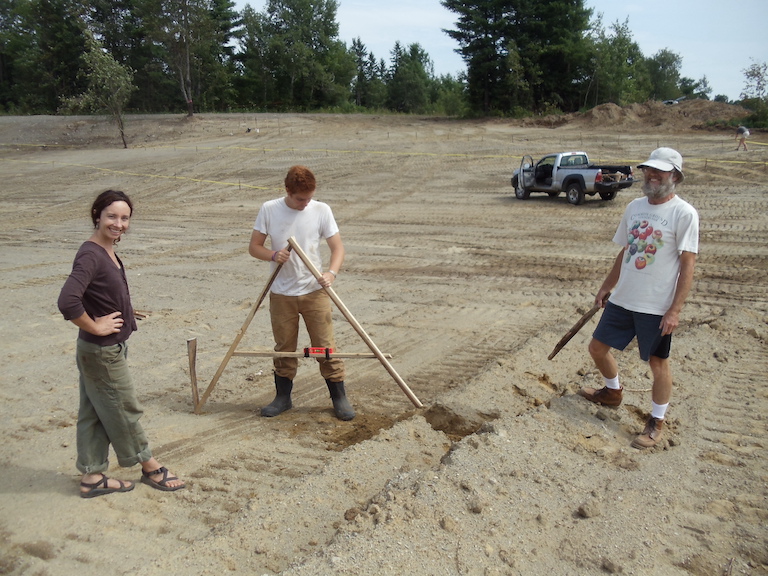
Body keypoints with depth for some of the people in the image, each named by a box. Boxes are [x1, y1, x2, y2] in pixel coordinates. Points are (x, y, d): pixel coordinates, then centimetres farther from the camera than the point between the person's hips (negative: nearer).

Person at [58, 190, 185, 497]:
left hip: (109, 348, 9)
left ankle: (92, 477, 30)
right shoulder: (90, 256, -24)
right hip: (102, 352, -9)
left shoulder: (107, 252, 6)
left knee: (95, 413, 17)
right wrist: (95, 328, -23)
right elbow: (68, 302, -36)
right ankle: (151, 468, 26)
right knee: (124, 411, 8)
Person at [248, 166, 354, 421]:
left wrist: (332, 272, -22)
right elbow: (254, 246, 2)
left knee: (326, 346, 3)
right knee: (284, 348, 12)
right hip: (281, 293, 1)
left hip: (315, 291, -1)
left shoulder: (321, 210, -5)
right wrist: (273, 255, -19)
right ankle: (283, 397, 28)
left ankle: (339, 397, 16)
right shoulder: (269, 210, -3)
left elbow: (337, 247, -3)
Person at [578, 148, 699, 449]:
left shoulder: (684, 214, -13)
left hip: (657, 307, -7)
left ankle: (656, 423, 26)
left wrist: (675, 310, -18)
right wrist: (606, 286, 18)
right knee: (597, 347, 16)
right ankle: (612, 392, 43)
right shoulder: (635, 207, 7)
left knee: (658, 363, 6)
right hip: (622, 299, 7)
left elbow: (688, 264, -15)